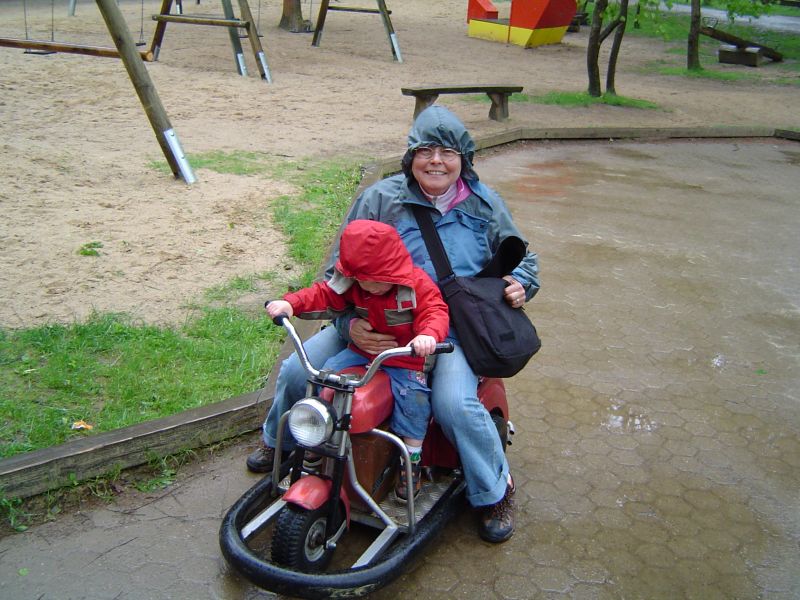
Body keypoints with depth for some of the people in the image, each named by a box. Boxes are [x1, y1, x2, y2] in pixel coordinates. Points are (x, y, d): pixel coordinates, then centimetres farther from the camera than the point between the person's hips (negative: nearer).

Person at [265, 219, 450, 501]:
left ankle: (412, 459, -5)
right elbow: (325, 295, -5)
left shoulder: (417, 284, -17)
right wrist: (290, 303, -23)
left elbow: (436, 312, -24)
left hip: (404, 359, -4)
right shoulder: (351, 282, -4)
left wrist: (429, 334, -48)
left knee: (414, 396, -25)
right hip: (360, 352, 4)